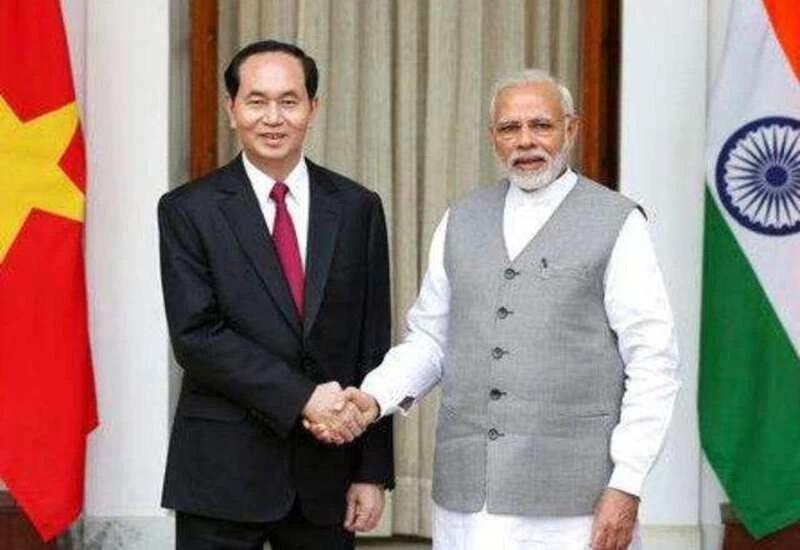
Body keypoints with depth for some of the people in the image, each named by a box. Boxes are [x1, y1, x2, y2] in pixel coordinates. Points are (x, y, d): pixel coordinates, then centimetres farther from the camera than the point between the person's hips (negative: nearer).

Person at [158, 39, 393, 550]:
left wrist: (373, 470, 1)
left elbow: (373, 345, 4)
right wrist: (301, 397, -18)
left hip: (327, 470, 2)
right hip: (223, 470, -2)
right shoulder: (188, 210, -1)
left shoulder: (358, 208, 5)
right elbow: (196, 336, -10)